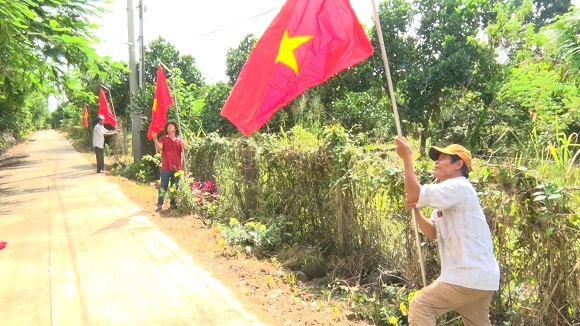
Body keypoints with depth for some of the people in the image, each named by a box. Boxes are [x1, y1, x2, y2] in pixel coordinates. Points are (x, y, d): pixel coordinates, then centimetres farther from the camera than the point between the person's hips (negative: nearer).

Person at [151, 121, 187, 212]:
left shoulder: (180, 140, 12)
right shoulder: (163, 138, 4)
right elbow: (159, 149, -11)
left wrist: (184, 146, -15)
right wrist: (155, 139, -25)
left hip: (177, 167, 3)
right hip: (166, 167, -3)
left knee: (175, 187, 10)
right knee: (163, 186, -5)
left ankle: (173, 203, 19)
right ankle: (160, 204, -2)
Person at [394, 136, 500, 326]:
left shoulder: (458, 187, -14)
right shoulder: (448, 196, 17)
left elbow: (414, 194, -24)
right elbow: (433, 233, 15)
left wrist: (407, 157, -15)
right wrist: (415, 209, -1)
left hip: (468, 277, -10)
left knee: (420, 305, -4)